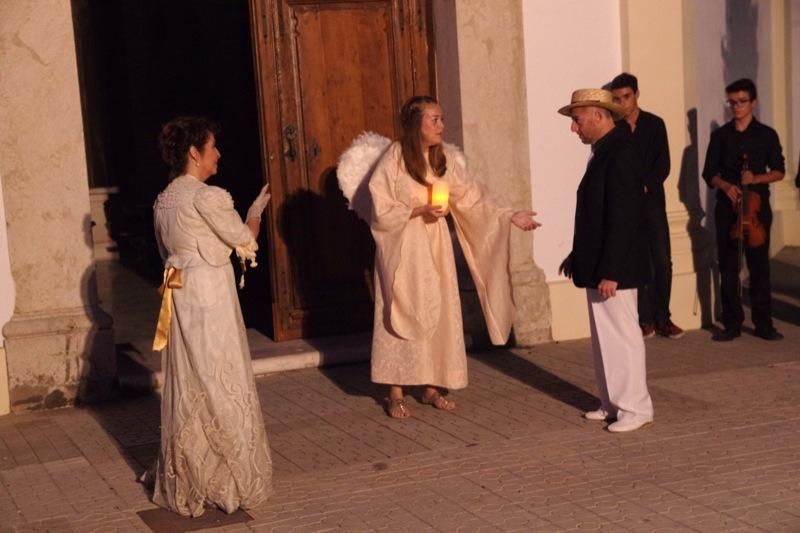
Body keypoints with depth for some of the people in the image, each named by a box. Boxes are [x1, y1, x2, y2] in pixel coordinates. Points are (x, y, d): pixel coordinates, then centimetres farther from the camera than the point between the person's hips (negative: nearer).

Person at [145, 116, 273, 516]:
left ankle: (183, 478, 21)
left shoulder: (163, 201, 10)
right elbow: (244, 239, -5)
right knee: (220, 385, 1)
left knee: (185, 386, 14)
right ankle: (228, 478, 9)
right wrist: (256, 211, 12)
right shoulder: (206, 197, -15)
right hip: (210, 295, -8)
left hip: (179, 296, 8)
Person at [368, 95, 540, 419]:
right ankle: (396, 394, 7)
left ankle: (432, 387, 16)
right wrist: (420, 210, -21)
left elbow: (471, 198, 0)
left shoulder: (446, 158, 2)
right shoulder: (394, 158, -12)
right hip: (403, 247, -5)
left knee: (439, 313, 5)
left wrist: (509, 216, -8)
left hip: (435, 245, 5)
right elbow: (382, 209, -12)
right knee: (402, 314, -1)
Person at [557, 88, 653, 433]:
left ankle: (635, 408, 9)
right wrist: (578, 257, 17)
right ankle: (613, 403, 24)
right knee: (604, 336, 15)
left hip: (613, 269, -10)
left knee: (622, 336, -1)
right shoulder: (604, 151, 11)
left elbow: (623, 218, -22)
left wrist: (610, 272, -23)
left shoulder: (619, 153, -18)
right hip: (597, 266, 10)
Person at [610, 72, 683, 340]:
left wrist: (645, 186, -13)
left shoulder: (655, 124, 6)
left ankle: (662, 319, 8)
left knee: (662, 262, -2)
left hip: (652, 201, 1)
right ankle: (645, 320, 2)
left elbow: (663, 165, 0)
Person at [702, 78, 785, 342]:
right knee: (728, 267, 2)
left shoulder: (766, 134, 4)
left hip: (757, 206, -1)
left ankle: (764, 324, 6)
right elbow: (709, 173, 6)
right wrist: (725, 185, -14)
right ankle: (732, 323, 8)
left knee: (759, 265, 0)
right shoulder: (720, 135, 6)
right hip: (727, 207, 1)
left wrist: (756, 178, -13)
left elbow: (778, 171, 5)